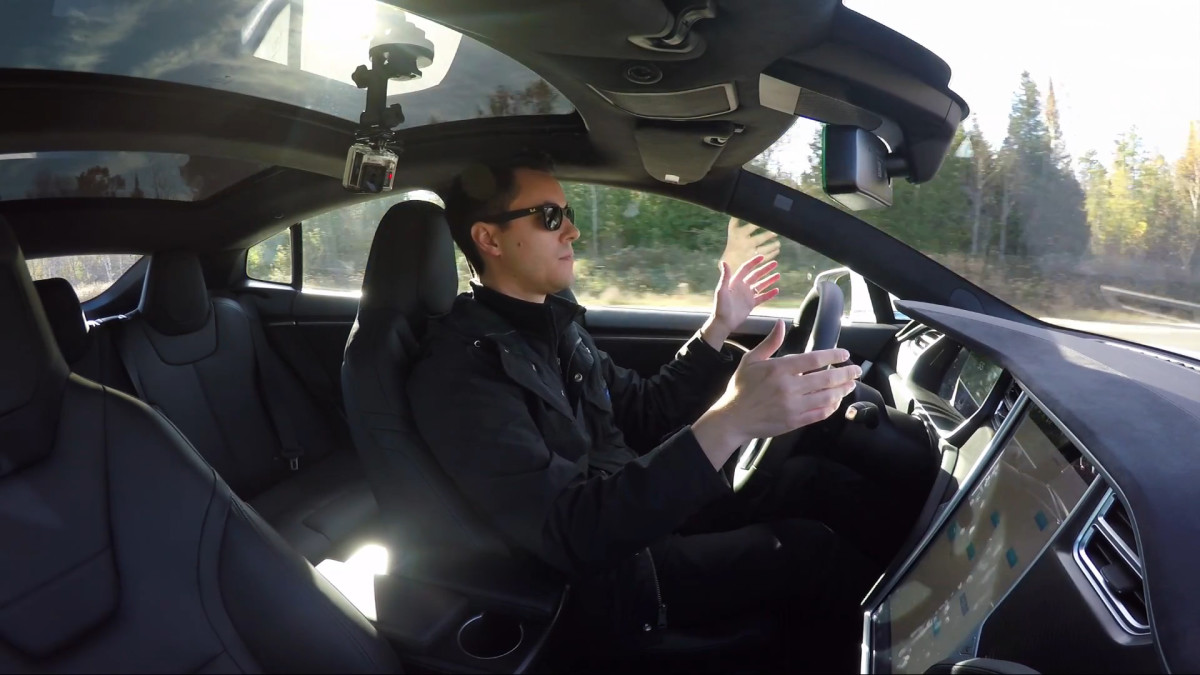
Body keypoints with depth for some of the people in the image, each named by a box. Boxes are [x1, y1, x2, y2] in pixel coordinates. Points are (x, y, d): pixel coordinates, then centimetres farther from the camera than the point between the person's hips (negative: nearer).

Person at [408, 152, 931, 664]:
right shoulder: (460, 371, -23)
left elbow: (643, 415, 17)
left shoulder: (550, 323, 6)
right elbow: (571, 532, -33)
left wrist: (718, 329, 8)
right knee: (806, 548, -16)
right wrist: (727, 424, -42)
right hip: (603, 576, -8)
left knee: (813, 480, -2)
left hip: (642, 510, 8)